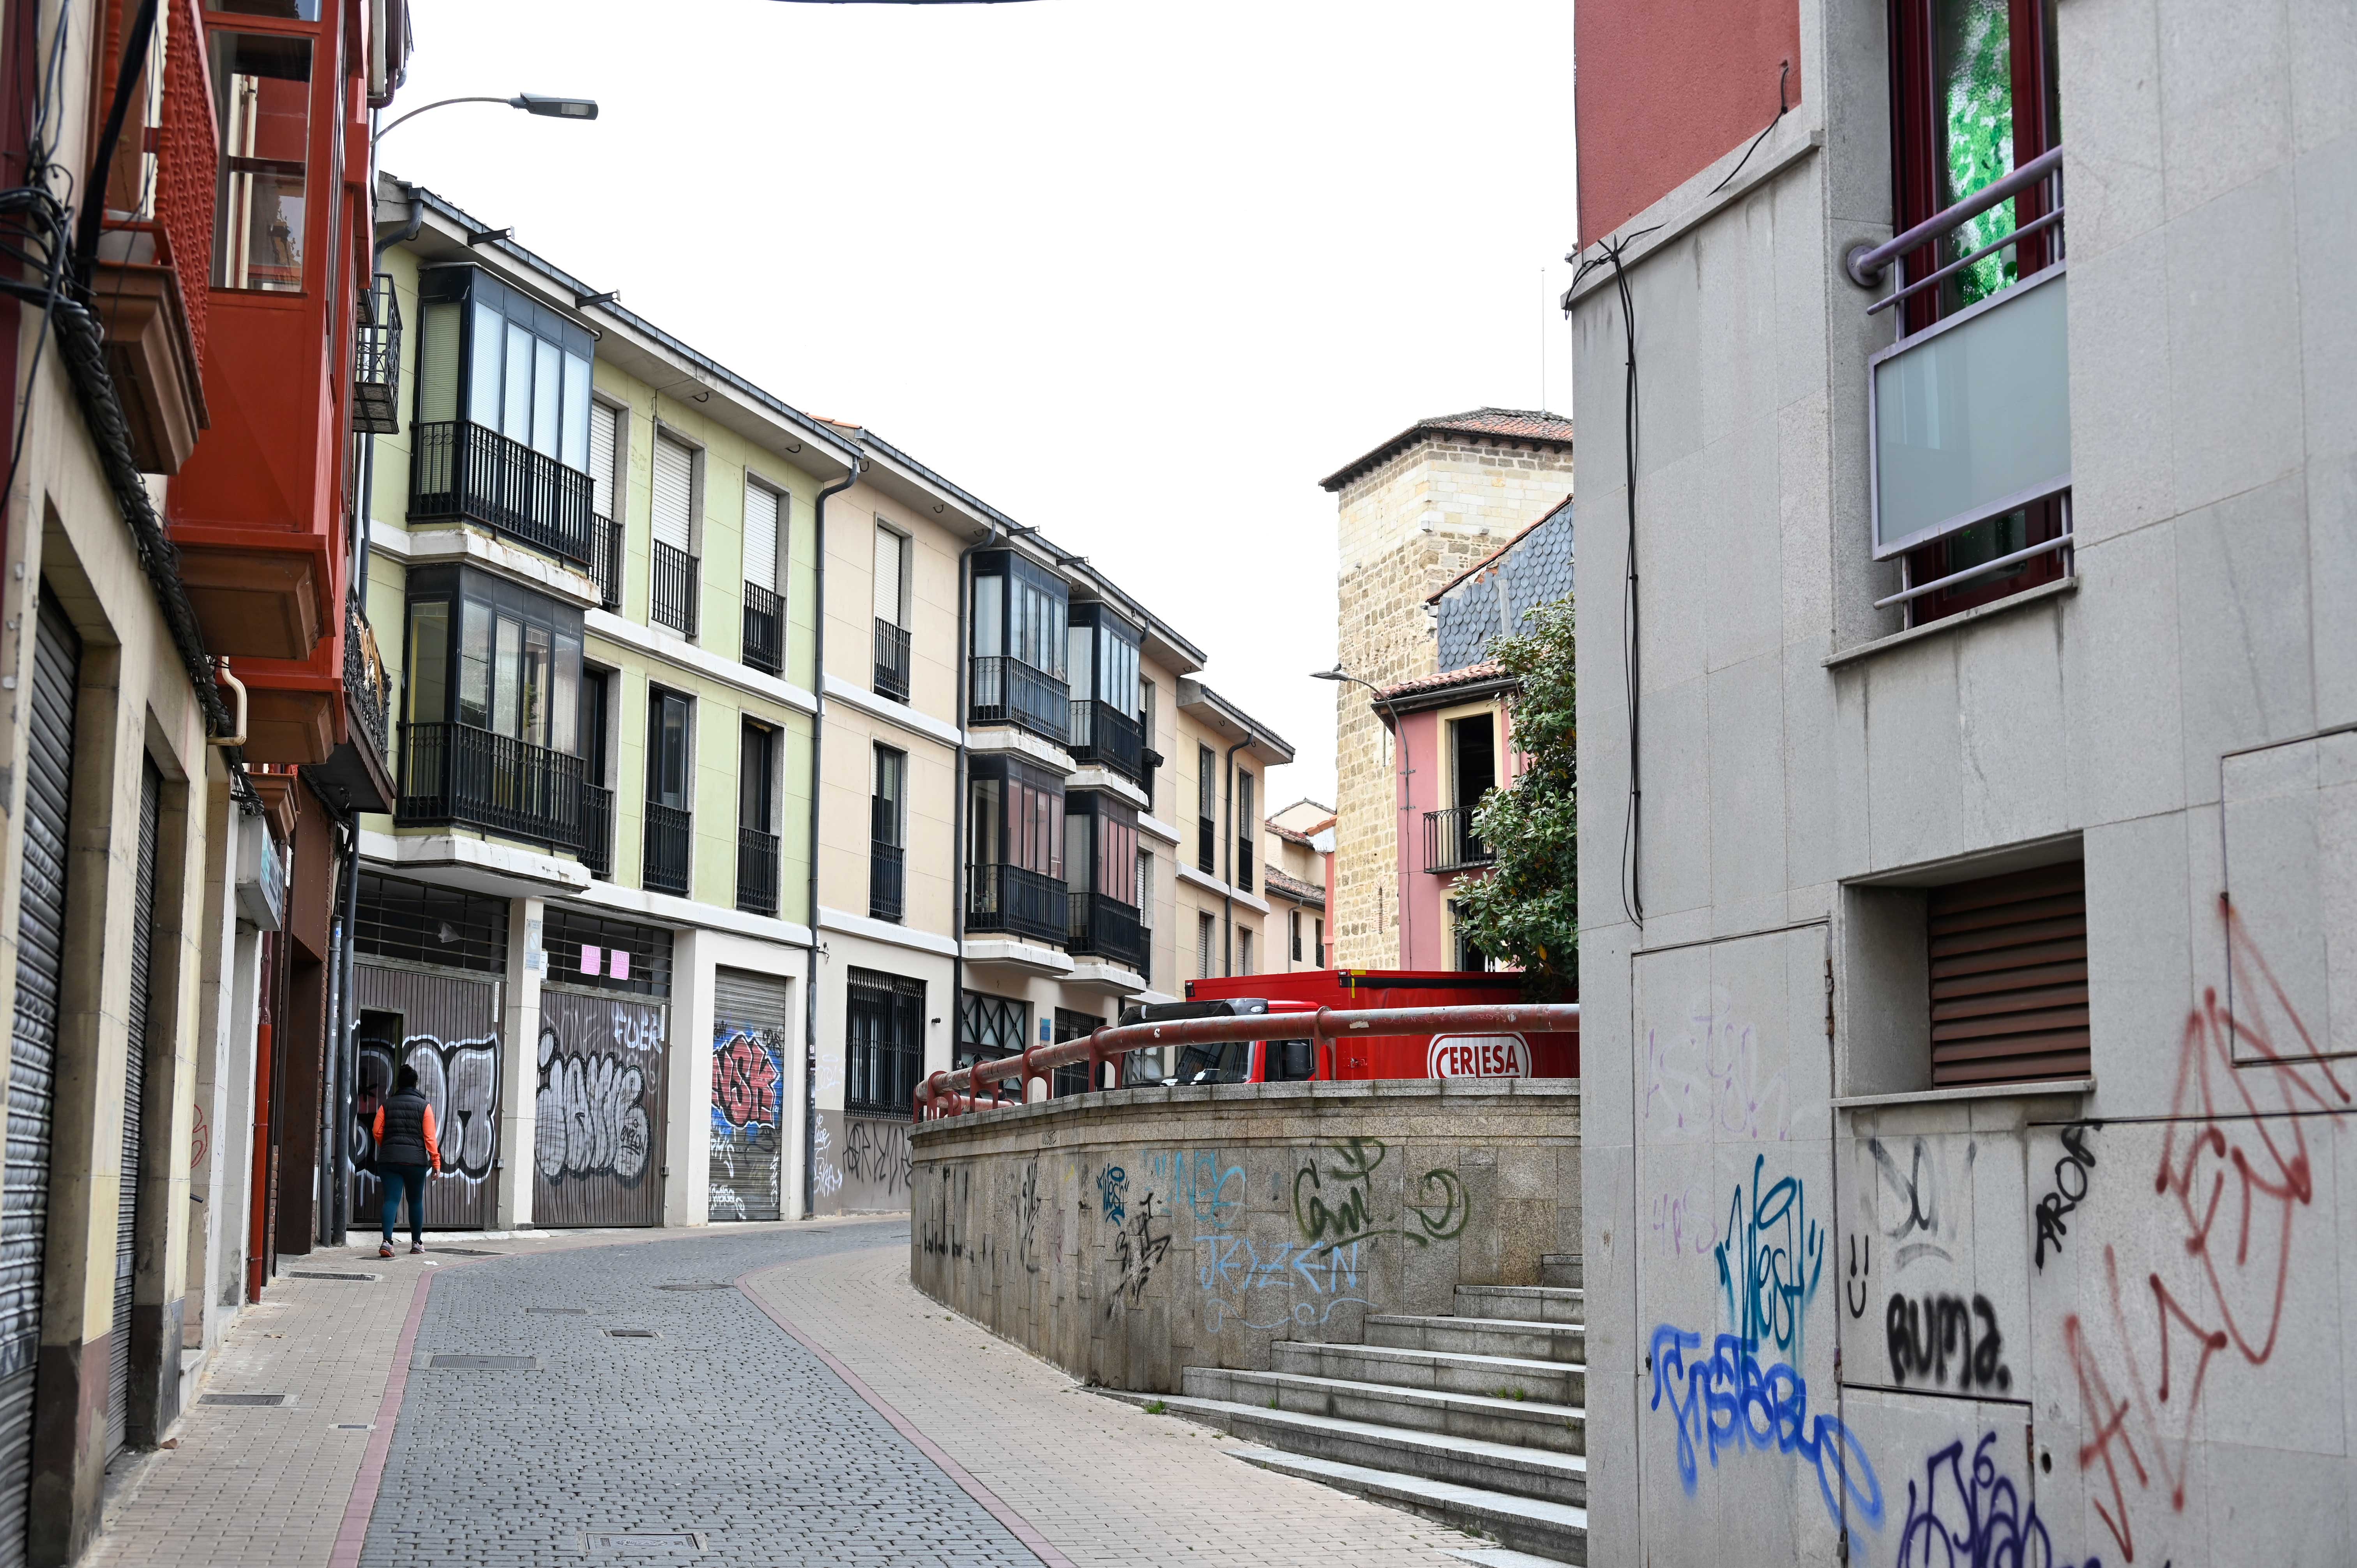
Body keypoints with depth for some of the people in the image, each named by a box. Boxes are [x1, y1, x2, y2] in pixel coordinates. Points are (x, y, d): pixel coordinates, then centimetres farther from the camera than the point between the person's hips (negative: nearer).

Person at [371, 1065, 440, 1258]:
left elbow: (377, 1131, 4)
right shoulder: (424, 1106, 0)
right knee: (416, 1201, 13)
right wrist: (436, 1161, -3)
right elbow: (430, 1137, -5)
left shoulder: (387, 1105, 6)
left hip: (388, 1160, 1)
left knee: (391, 1199, -4)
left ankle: (387, 1241, -21)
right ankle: (417, 1243, 22)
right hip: (416, 1160, -1)